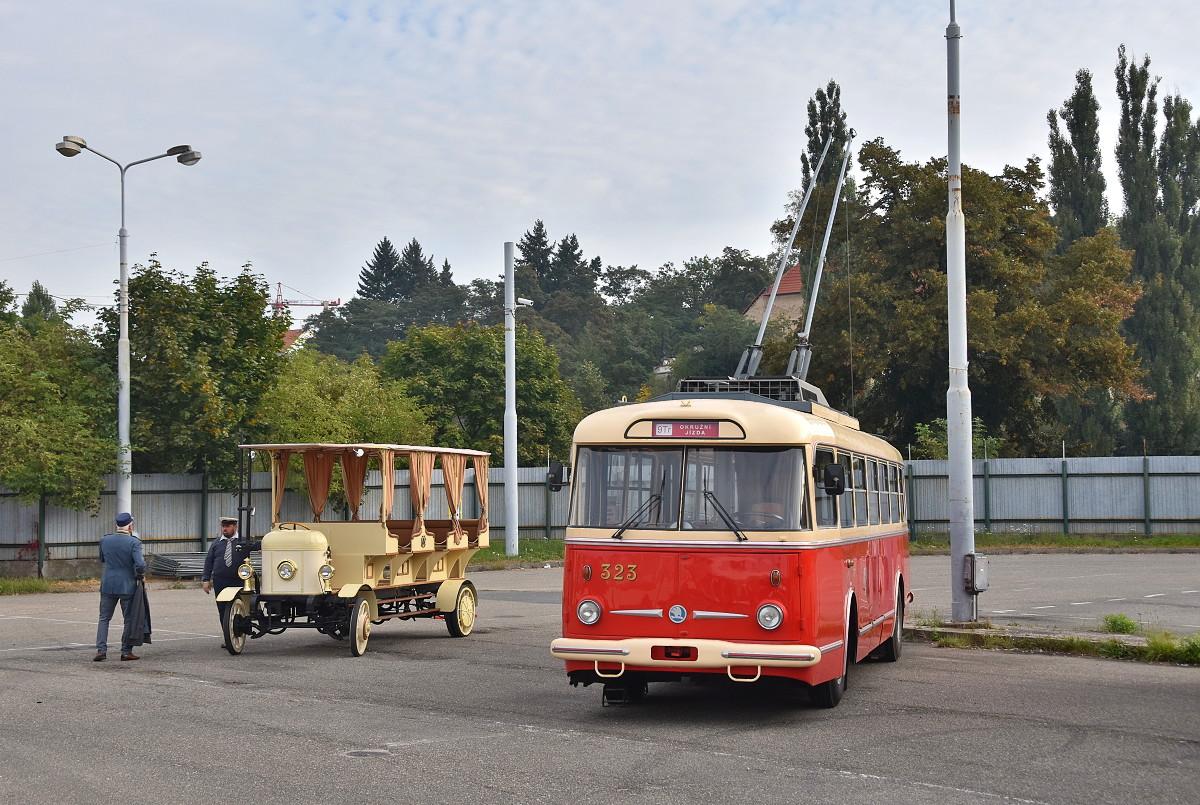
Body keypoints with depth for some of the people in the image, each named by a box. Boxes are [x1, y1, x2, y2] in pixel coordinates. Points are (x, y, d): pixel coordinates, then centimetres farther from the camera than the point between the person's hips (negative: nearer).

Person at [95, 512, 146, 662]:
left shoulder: (104, 540, 1)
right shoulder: (134, 542, -12)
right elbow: (140, 564, -20)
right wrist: (140, 575, -2)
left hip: (108, 585, 3)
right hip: (128, 586, -3)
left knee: (104, 618, 12)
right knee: (129, 619, 9)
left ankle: (101, 650, 2)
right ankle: (126, 651, 9)